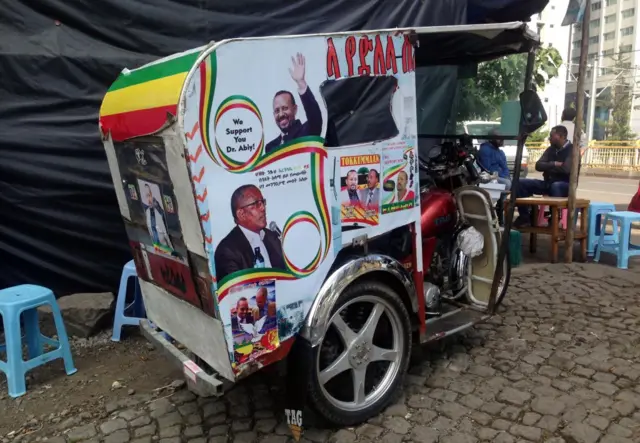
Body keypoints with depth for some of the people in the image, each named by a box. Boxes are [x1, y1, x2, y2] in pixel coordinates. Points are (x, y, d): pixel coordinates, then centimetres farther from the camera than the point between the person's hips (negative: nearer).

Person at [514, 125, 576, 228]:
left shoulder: (572, 150, -8)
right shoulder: (551, 149, 12)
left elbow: (566, 169, -24)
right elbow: (538, 165, 1)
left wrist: (548, 167, -8)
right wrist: (554, 164, -15)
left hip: (565, 185, -7)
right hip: (548, 183, 7)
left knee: (555, 186, -43)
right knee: (522, 183, -11)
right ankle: (525, 217, -10)